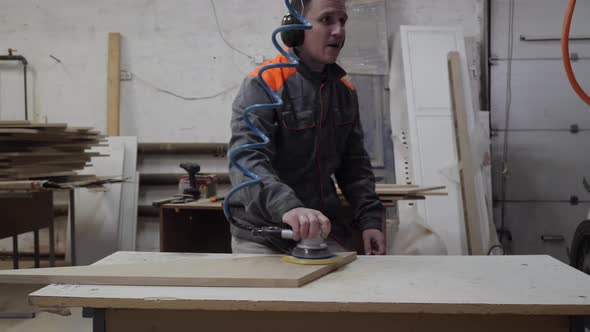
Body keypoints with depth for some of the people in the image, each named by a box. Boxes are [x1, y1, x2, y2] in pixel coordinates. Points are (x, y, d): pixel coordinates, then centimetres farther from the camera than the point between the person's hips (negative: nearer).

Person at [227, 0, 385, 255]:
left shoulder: (345, 91, 6)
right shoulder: (263, 85, -16)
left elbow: (354, 164, 10)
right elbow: (247, 160, -29)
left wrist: (370, 220, -3)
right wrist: (287, 206, -46)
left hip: (323, 230, 6)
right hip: (262, 234, -5)